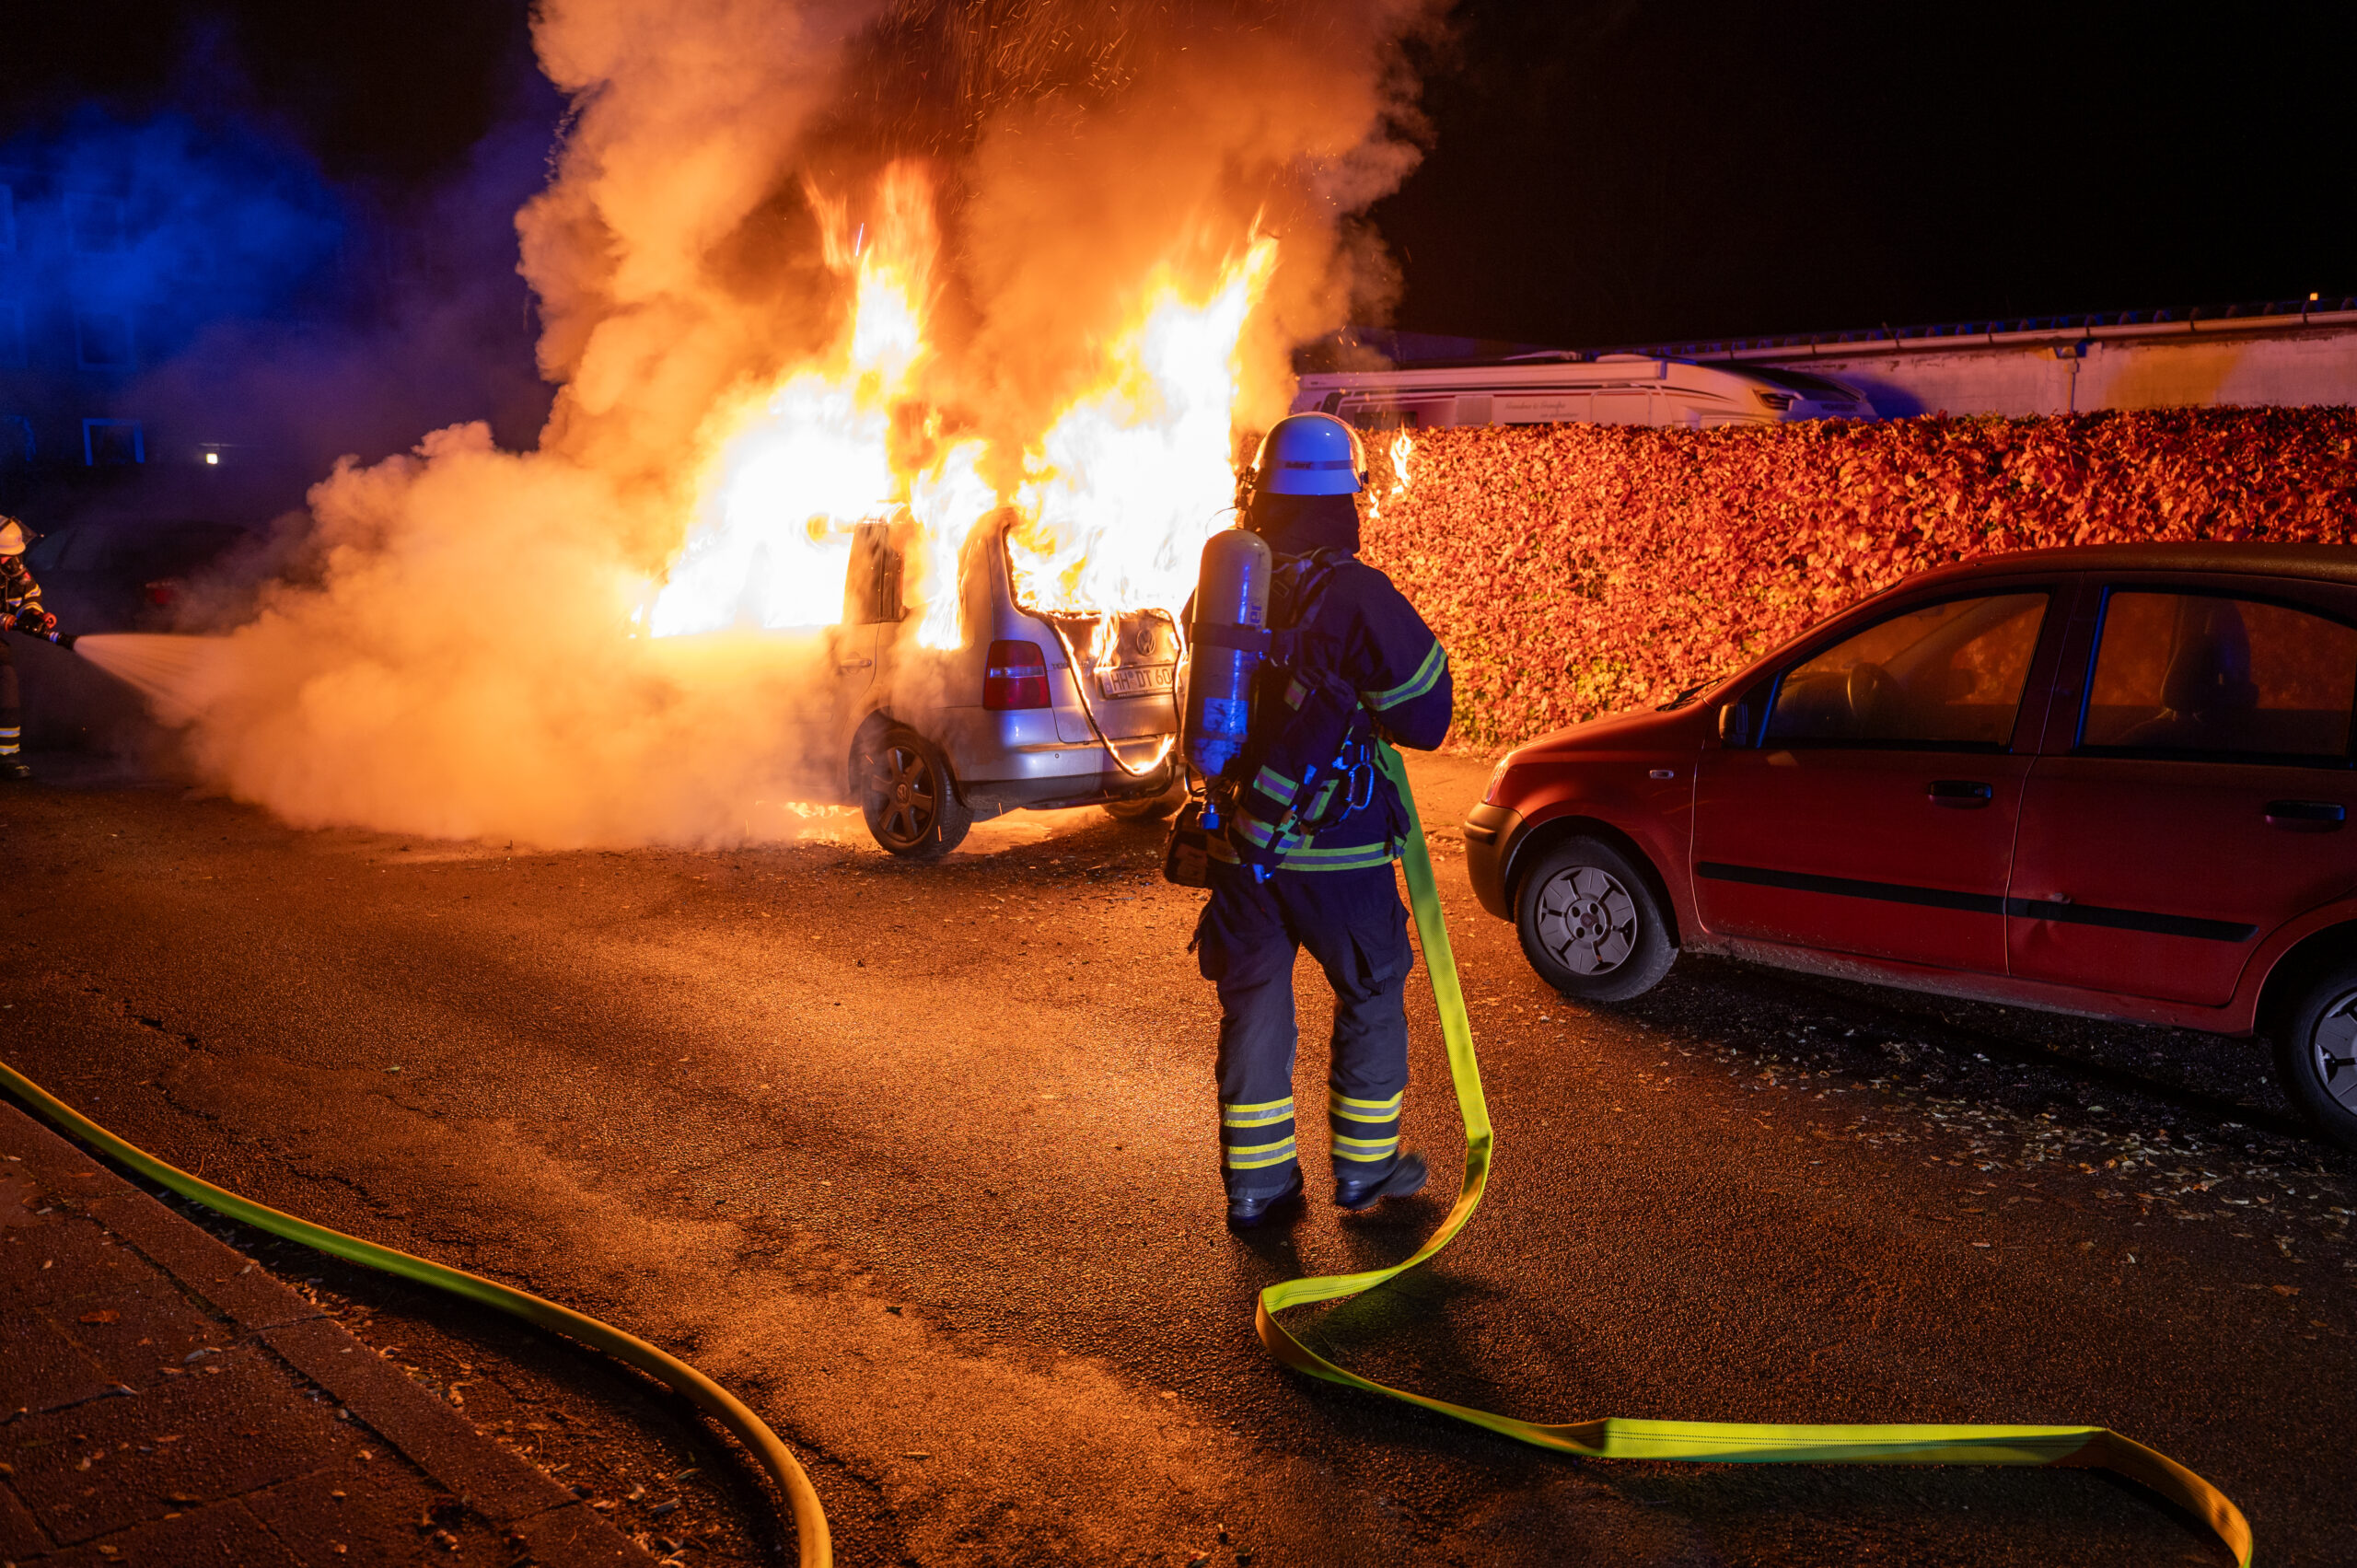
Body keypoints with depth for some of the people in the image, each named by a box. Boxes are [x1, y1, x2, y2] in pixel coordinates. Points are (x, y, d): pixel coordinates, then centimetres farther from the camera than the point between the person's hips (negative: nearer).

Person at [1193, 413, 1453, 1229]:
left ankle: (1257, 1179, 19)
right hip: (1334, 848, -5)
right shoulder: (1357, 595, -17)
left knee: (1253, 1003, 14)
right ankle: (1365, 1164, 24)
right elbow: (1426, 714, -11)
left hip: (1240, 842, 5)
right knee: (1371, 996, 14)